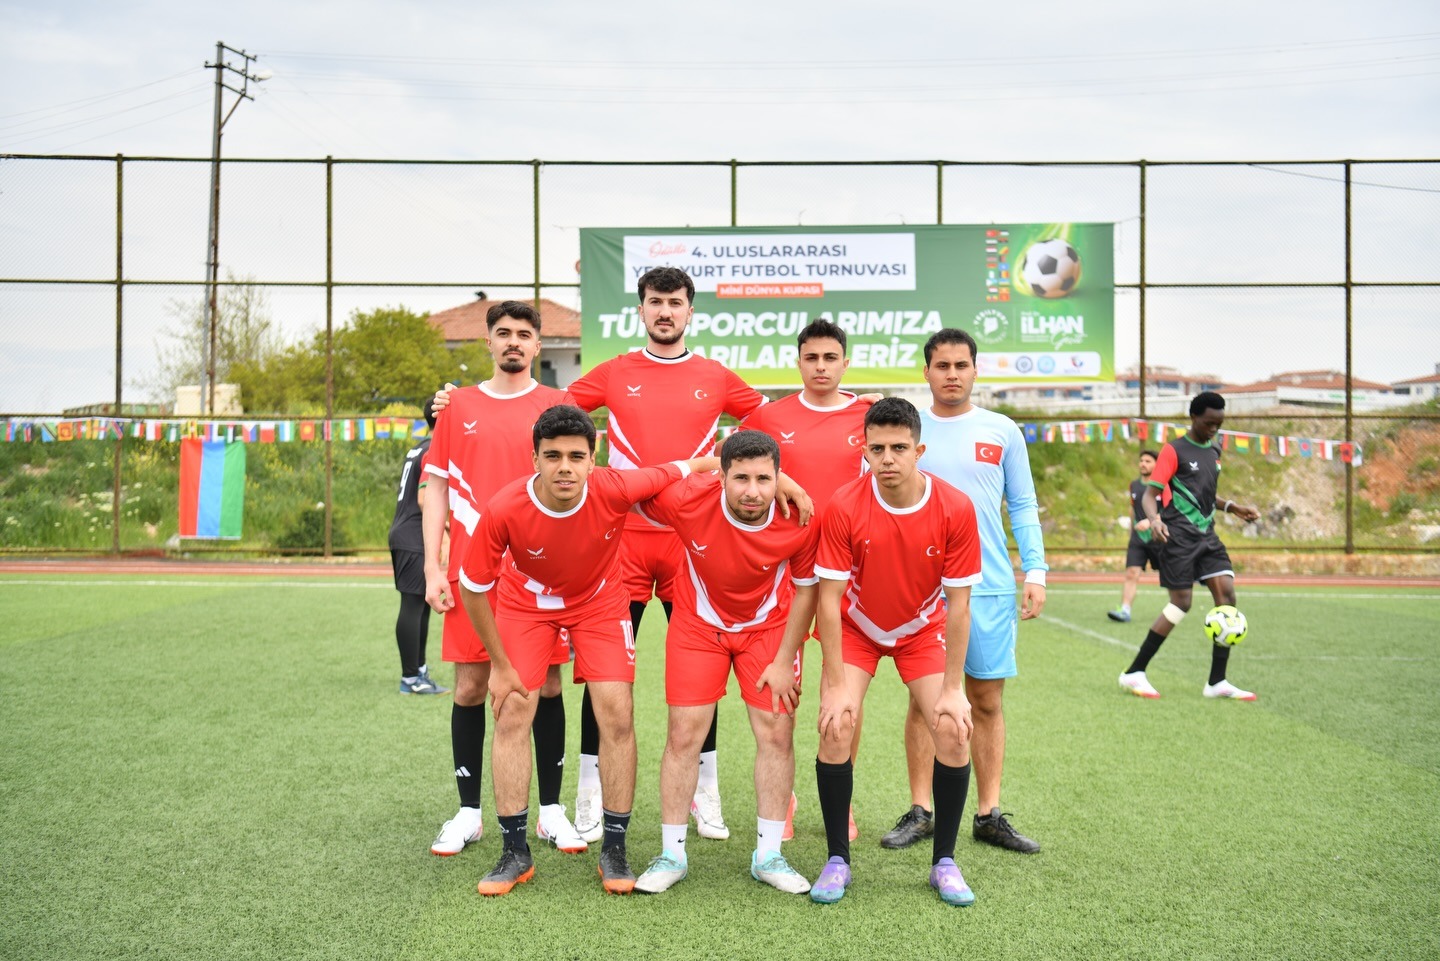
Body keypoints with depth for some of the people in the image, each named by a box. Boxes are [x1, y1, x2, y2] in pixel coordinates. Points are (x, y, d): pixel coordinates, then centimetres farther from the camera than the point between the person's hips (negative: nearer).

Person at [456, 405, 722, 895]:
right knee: (511, 715, -6)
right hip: (525, 603, 0)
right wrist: (500, 664, -10)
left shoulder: (614, 489, -33)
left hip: (600, 602, 0)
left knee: (618, 716, -7)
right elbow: (472, 587, -17)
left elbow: (691, 467, -18)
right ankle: (515, 854, 8)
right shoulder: (504, 510, -33)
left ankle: (614, 850, 8)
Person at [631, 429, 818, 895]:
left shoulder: (801, 521, -27)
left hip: (768, 627, 1)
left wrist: (783, 661, -7)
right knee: (684, 734, -3)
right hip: (698, 625, -1)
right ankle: (671, 855, 12)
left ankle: (768, 855, 14)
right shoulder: (688, 500, -31)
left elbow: (805, 591, -10)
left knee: (777, 733, -1)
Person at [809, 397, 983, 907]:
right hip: (856, 627, -1)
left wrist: (953, 689, -15)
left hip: (923, 630, 1)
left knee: (953, 730, -13)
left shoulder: (956, 509, -23)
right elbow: (829, 599, -20)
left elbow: (958, 605, -16)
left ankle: (944, 862, 6)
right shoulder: (844, 507, -25)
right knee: (835, 728, -16)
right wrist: (836, 685, -21)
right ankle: (837, 861, 2)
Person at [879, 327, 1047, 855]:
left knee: (987, 701, 5)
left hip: (990, 587, 1)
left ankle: (989, 815, 14)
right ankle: (919, 812, 13)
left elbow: (1023, 506, 10)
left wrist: (1035, 571, 0)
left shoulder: (1003, 431, 7)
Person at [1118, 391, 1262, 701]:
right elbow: (1150, 493, -12)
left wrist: (1231, 507, 18)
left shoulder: (1214, 450, 16)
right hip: (1179, 536, -7)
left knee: (1227, 596, -5)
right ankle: (1134, 673, 2)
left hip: (1207, 535, 7)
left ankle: (1217, 682, 1)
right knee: (1181, 603, -9)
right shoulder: (1174, 451, -6)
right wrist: (1154, 518, -31)